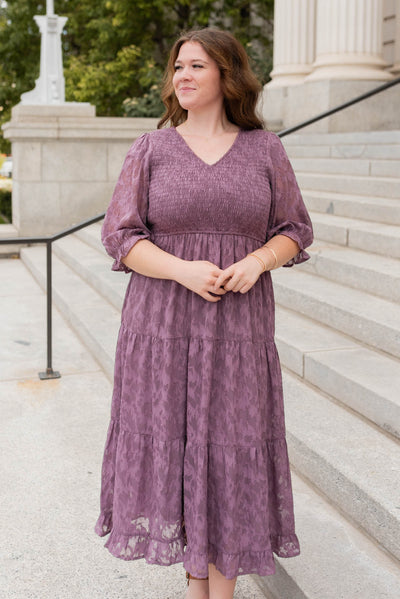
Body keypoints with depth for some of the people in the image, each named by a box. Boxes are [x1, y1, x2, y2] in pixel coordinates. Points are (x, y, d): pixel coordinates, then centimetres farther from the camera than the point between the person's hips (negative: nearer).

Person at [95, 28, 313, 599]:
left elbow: (295, 230, 9)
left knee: (233, 449, 1)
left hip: (238, 326, 0)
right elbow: (120, 235, -1)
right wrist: (183, 271, -17)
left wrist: (256, 262, -12)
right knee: (173, 444, 3)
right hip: (163, 322, 0)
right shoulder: (152, 148, 3)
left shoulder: (264, 148, 5)